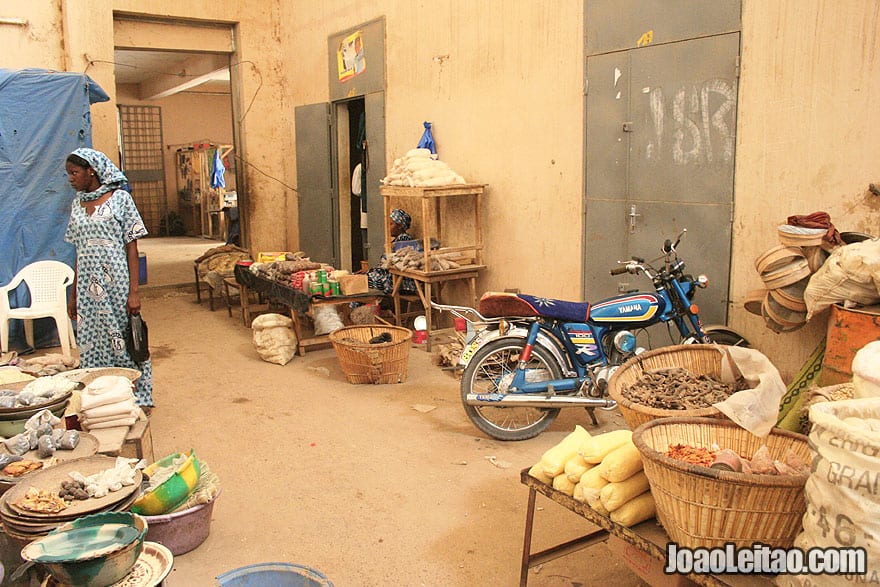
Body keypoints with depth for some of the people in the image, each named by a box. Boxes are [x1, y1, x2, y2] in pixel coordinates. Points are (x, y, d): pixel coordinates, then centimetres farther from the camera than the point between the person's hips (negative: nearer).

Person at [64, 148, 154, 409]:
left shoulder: (120, 199, -3)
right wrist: (73, 294, 14)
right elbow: (79, 253, 15)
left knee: (125, 341, 1)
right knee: (92, 344, 7)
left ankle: (137, 399, 12)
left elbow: (132, 248, -6)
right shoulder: (77, 204, 12)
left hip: (116, 283, -5)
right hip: (88, 286, 5)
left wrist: (133, 291, -12)